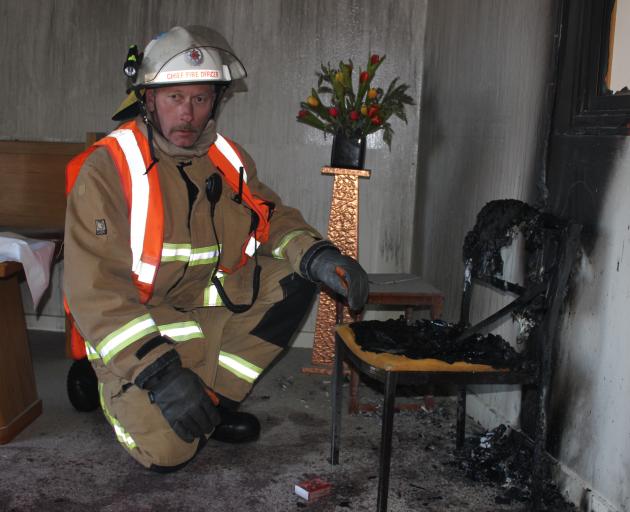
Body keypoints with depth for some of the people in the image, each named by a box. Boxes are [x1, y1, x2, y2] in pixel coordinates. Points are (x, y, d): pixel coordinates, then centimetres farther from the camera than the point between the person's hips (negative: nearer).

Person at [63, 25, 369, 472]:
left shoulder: (228, 159, 1)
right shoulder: (108, 169, -18)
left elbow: (273, 218, 4)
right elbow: (94, 289, -23)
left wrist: (317, 255, -20)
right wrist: (158, 370, -31)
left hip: (210, 309, 6)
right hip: (133, 330, -6)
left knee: (294, 276, -13)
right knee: (168, 449, -25)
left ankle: (214, 401, -6)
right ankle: (121, 394, 11)